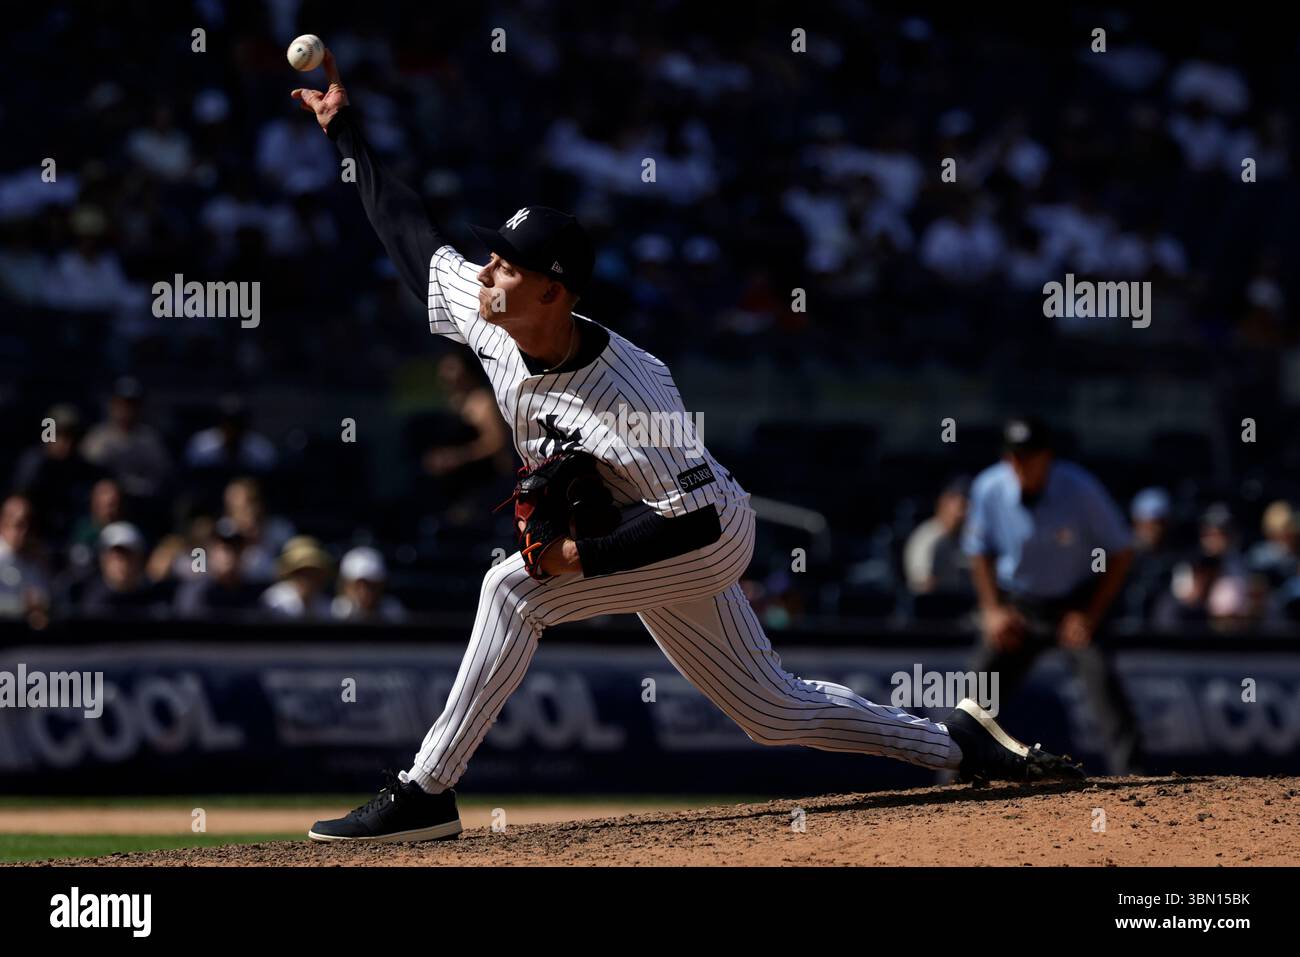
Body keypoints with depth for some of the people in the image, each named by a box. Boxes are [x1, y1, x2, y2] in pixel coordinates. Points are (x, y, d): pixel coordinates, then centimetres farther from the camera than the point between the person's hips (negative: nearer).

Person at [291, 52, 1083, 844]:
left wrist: (580, 558, -33)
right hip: (646, 542, 9)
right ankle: (958, 742, 31)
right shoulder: (483, 312, -14)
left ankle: (426, 793, -22)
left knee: (515, 589, -26)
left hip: (707, 540, -9)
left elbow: (698, 518, -33)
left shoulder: (628, 393, -34)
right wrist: (345, 129, 2)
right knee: (776, 711, 17)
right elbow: (415, 234, 1)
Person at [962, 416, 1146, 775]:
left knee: (1100, 675, -21)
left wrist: (1092, 614, -17)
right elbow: (980, 552, 6)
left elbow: (1121, 553, -12)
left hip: (1077, 602, -3)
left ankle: (1130, 773, -21)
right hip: (1018, 605, 3)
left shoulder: (1080, 489, -22)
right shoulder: (988, 489, -13)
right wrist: (991, 610, -5)